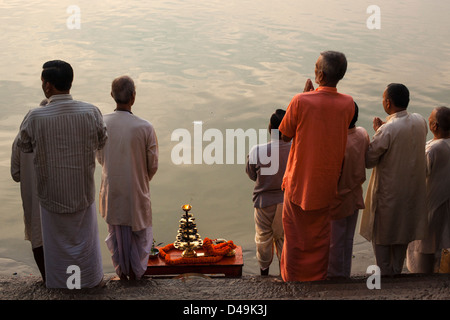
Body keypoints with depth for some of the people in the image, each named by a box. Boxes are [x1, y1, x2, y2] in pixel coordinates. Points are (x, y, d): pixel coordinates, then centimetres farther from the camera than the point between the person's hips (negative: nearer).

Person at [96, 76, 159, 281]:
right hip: (136, 189, -3)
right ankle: (136, 271, 32)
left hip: (111, 189, 3)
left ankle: (122, 271, 36)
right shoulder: (145, 128, -23)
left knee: (116, 231, 21)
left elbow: (100, 158, 1)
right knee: (139, 231, 20)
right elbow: (153, 165, -11)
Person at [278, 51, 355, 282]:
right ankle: (317, 278, 32)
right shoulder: (348, 104, -10)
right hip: (326, 182, 2)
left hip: (299, 180, -2)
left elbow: (285, 136, -7)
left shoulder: (300, 101, -20)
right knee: (320, 234, 19)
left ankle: (291, 278, 29)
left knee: (295, 233, 15)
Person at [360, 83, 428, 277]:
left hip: (388, 191, -6)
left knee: (381, 233, 14)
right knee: (403, 231, 21)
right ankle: (397, 270, 34)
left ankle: (385, 272, 23)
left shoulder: (387, 130, -27)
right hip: (412, 188, 6)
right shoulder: (420, 122, -6)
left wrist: (377, 132, -9)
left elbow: (368, 160, -17)